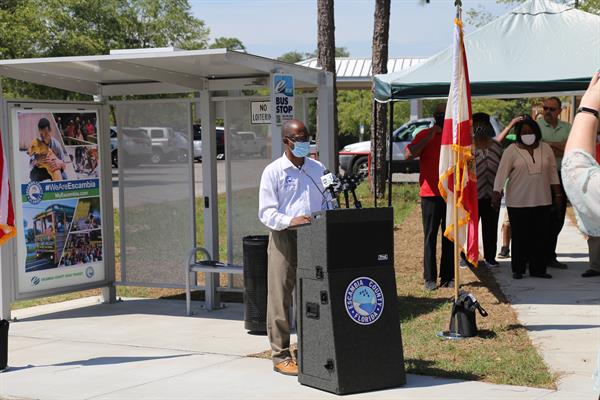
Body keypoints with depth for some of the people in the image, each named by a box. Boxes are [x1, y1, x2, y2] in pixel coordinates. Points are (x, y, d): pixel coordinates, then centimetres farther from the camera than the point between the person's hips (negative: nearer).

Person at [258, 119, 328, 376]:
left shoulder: (318, 169, 13)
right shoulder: (273, 171, -1)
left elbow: (327, 202, 19)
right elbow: (266, 212, -6)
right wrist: (290, 221, -23)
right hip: (284, 239, -4)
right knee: (280, 298, -2)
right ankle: (280, 356, 4)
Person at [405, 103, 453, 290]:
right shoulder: (424, 135, 0)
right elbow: (408, 154, -14)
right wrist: (429, 138, -17)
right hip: (431, 194, -3)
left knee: (450, 237, 6)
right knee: (430, 237, -1)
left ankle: (448, 276, 12)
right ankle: (429, 277, 1)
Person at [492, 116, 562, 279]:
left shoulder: (546, 148, 8)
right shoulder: (511, 151, -3)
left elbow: (553, 172, 13)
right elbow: (501, 173, -7)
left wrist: (557, 193, 11)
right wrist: (496, 194, -16)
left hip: (542, 201, 3)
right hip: (518, 202, -3)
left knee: (541, 236, 3)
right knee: (520, 237, 0)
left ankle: (538, 269, 10)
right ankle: (518, 270, 9)